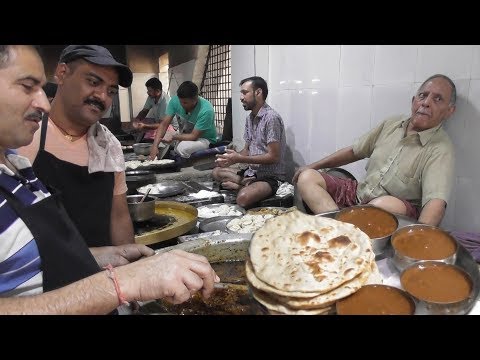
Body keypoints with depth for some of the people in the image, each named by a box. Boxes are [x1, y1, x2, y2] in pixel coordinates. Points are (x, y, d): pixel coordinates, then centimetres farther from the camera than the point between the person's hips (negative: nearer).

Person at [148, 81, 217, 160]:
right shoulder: (175, 100, -17)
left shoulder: (206, 110, -32)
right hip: (184, 135, 6)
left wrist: (173, 137, -39)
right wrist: (155, 145, -31)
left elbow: (194, 136, -28)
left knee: (182, 147, -34)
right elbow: (164, 124, -19)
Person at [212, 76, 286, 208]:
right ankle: (248, 184, -9)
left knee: (243, 197, -36)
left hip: (271, 177, -10)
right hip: (252, 172, 10)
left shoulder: (271, 118, -17)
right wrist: (230, 158, -7)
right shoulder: (250, 118, 11)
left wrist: (239, 159, -19)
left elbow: (273, 157, -20)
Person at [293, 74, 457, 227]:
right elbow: (354, 151, 18)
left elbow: (436, 202, -27)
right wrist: (313, 166, 19)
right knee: (307, 177, -11)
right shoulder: (391, 124, 7)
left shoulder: (440, 149, -12)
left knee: (385, 205, -41)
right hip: (359, 193, 7)